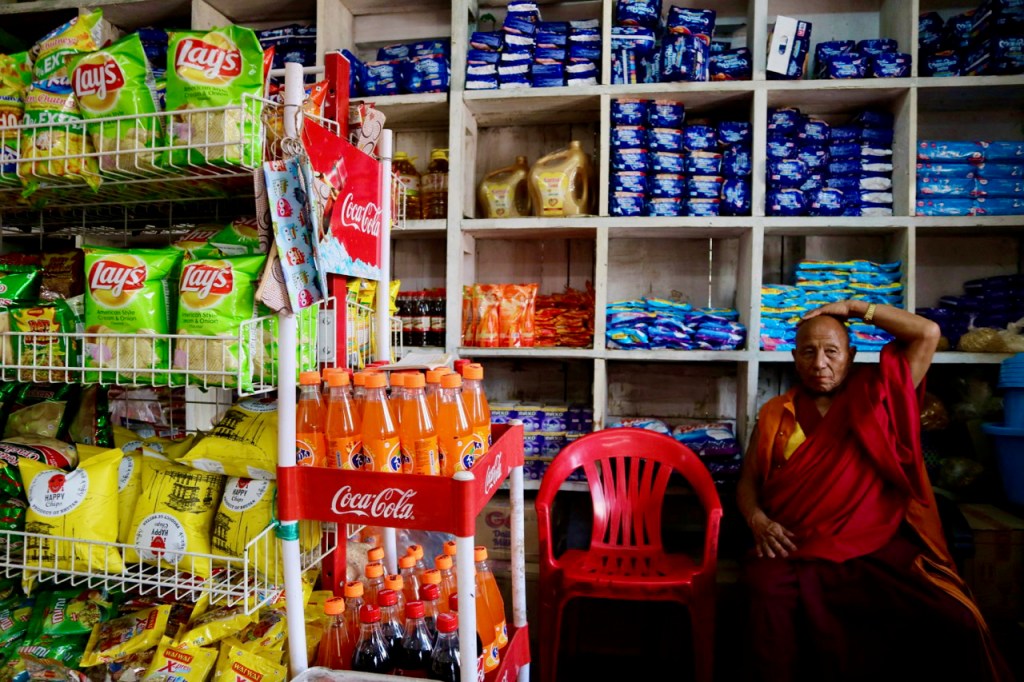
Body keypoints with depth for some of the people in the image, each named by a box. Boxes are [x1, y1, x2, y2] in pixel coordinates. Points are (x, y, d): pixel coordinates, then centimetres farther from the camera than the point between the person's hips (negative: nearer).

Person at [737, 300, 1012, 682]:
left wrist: (855, 308, 6)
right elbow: (748, 481, 13)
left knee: (956, 623, -24)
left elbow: (928, 333, 4)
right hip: (798, 550, 0)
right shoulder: (776, 414, 12)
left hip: (879, 549, 1)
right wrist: (759, 522, -7)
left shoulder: (876, 396, 11)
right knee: (769, 592, -32)